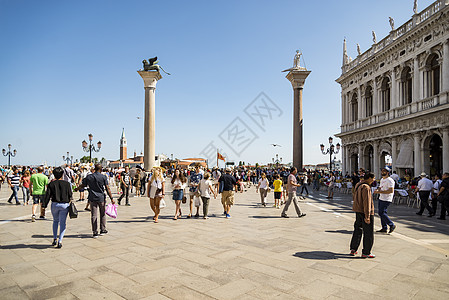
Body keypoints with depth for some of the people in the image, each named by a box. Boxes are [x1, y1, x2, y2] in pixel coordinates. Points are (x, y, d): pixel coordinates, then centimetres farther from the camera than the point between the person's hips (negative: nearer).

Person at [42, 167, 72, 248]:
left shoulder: (51, 184, 0)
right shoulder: (67, 184, -2)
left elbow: (48, 195, -3)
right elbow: (70, 195, 1)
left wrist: (44, 205, 1)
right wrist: (69, 202, 17)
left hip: (54, 204, 2)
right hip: (64, 205, -1)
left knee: (55, 221, 21)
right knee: (62, 223, 3)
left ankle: (54, 239, 18)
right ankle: (60, 241, -5)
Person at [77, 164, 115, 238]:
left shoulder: (88, 177, 0)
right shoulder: (103, 177, -7)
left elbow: (82, 185, 10)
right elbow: (107, 189, -10)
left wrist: (76, 189, 31)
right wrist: (111, 199, -7)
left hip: (92, 198, 2)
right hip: (101, 198, -1)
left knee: (94, 215, 5)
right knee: (102, 214, 14)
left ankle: (95, 232, 7)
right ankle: (102, 230, 20)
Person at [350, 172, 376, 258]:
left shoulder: (358, 185, 9)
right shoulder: (366, 187, -20)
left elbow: (354, 197, 18)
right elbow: (367, 202, -23)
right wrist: (367, 216, -22)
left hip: (358, 211, 9)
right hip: (365, 212, -9)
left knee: (357, 230, 18)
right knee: (368, 233, 2)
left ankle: (353, 249, 23)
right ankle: (366, 253, 10)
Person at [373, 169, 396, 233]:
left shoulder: (390, 180, -14)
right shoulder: (382, 180, 17)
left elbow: (391, 191, -22)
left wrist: (380, 191, -23)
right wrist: (377, 190, 3)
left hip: (386, 200, -9)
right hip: (381, 198, 9)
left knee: (381, 213, -11)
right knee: (381, 213, 10)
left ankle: (392, 225, 3)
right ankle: (384, 228, 18)